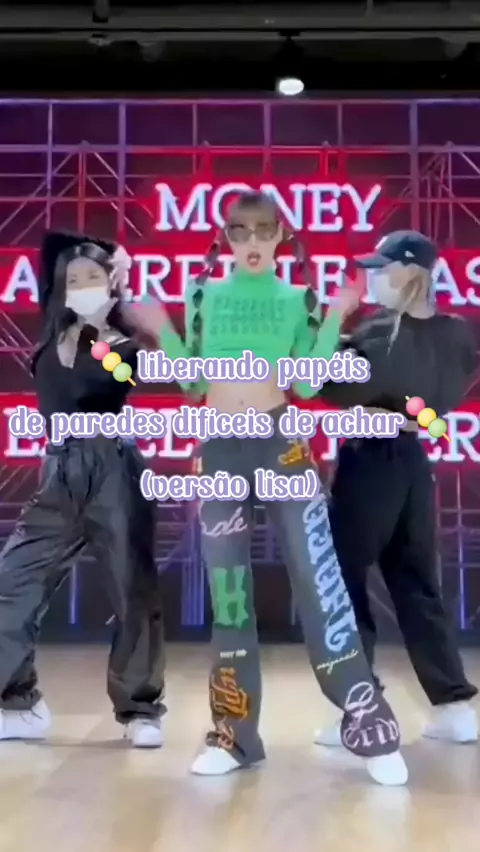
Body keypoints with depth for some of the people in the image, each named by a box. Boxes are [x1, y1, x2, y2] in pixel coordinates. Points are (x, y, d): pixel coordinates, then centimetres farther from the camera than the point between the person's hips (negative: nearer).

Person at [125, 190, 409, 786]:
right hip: (219, 451, 2)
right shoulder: (203, 296, 10)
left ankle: (372, 730, 4)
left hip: (281, 444, -2)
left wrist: (335, 319, -7)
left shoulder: (298, 300, 6)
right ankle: (235, 735, 15)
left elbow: (308, 385, -3)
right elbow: (194, 384, 8)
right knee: (227, 591, 5)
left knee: (319, 578, -5)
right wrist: (160, 330, 0)